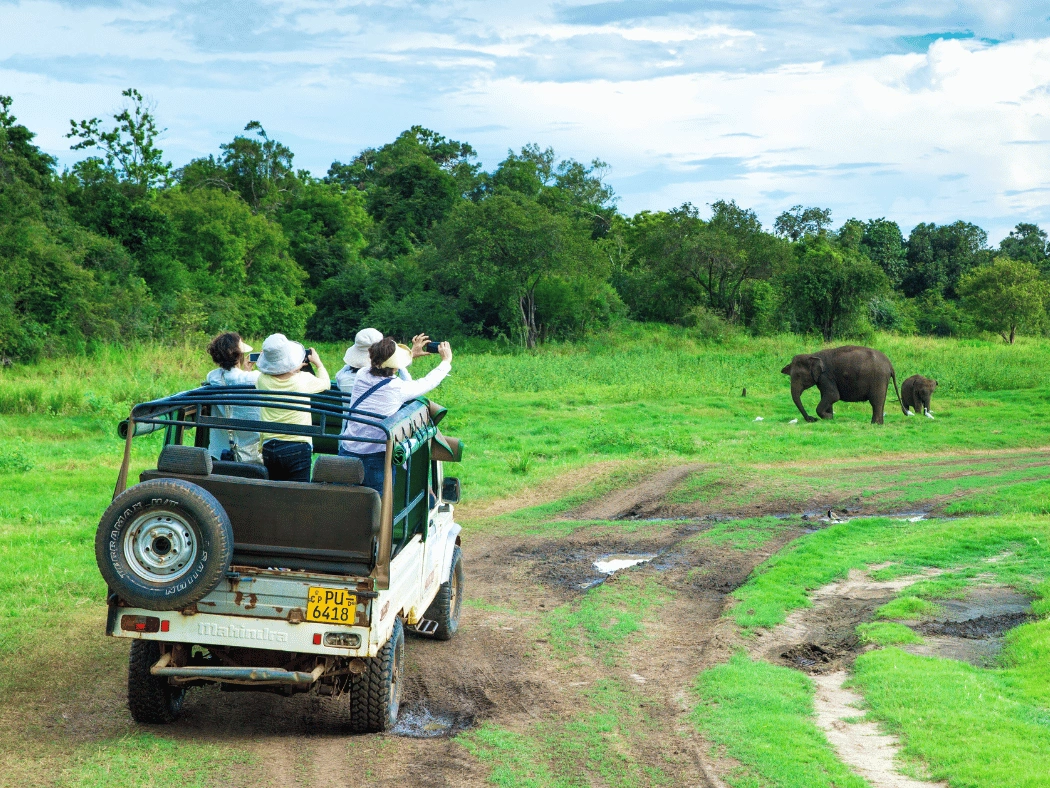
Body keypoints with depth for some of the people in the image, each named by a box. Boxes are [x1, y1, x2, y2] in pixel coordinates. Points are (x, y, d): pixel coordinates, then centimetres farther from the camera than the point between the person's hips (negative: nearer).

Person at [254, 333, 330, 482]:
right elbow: (325, 383, 15)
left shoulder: (262, 380, -3)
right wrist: (318, 363, 33)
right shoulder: (303, 379, -8)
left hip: (269, 448, 3)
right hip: (298, 448, -3)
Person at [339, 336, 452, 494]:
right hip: (376, 458, -5)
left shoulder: (362, 376, 1)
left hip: (347, 452, 5)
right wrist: (446, 361, 24)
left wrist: (412, 354, 36)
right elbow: (428, 381, 7)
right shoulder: (398, 388, -11)